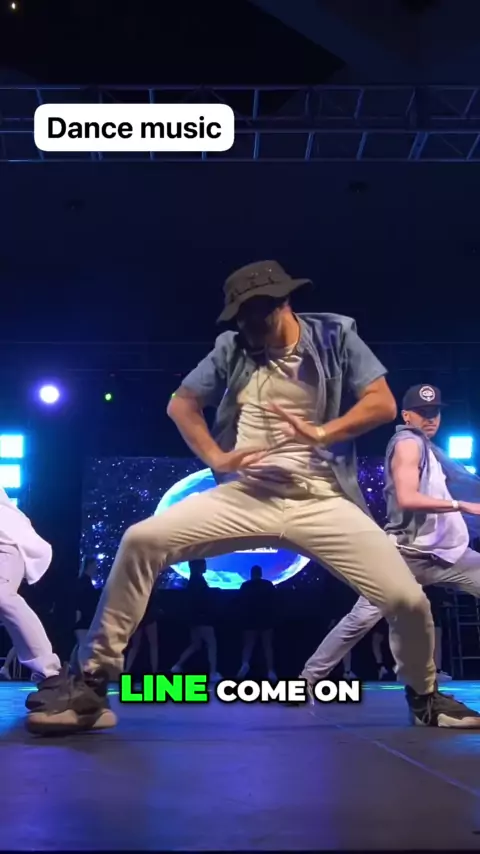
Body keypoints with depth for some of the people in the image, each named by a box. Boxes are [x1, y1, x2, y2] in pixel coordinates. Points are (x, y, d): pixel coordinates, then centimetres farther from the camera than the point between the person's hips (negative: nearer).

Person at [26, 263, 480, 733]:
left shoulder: (335, 334, 4)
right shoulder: (232, 347, 9)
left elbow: (383, 404, -2)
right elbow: (181, 403, 15)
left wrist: (321, 433, -16)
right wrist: (216, 457, 0)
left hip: (321, 501, -1)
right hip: (244, 497, 1)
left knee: (409, 600, -11)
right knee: (141, 540, -19)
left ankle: (424, 696, 24)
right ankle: (92, 683, -6)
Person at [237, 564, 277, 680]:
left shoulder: (245, 586, 2)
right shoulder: (268, 585, 3)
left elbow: (242, 604, 2)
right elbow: (273, 603, 2)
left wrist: (245, 618, 11)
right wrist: (272, 618, 12)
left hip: (251, 620, 0)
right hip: (266, 620, 0)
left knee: (248, 645, 1)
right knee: (268, 646, 3)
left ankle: (245, 664, -26)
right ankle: (270, 671, -6)